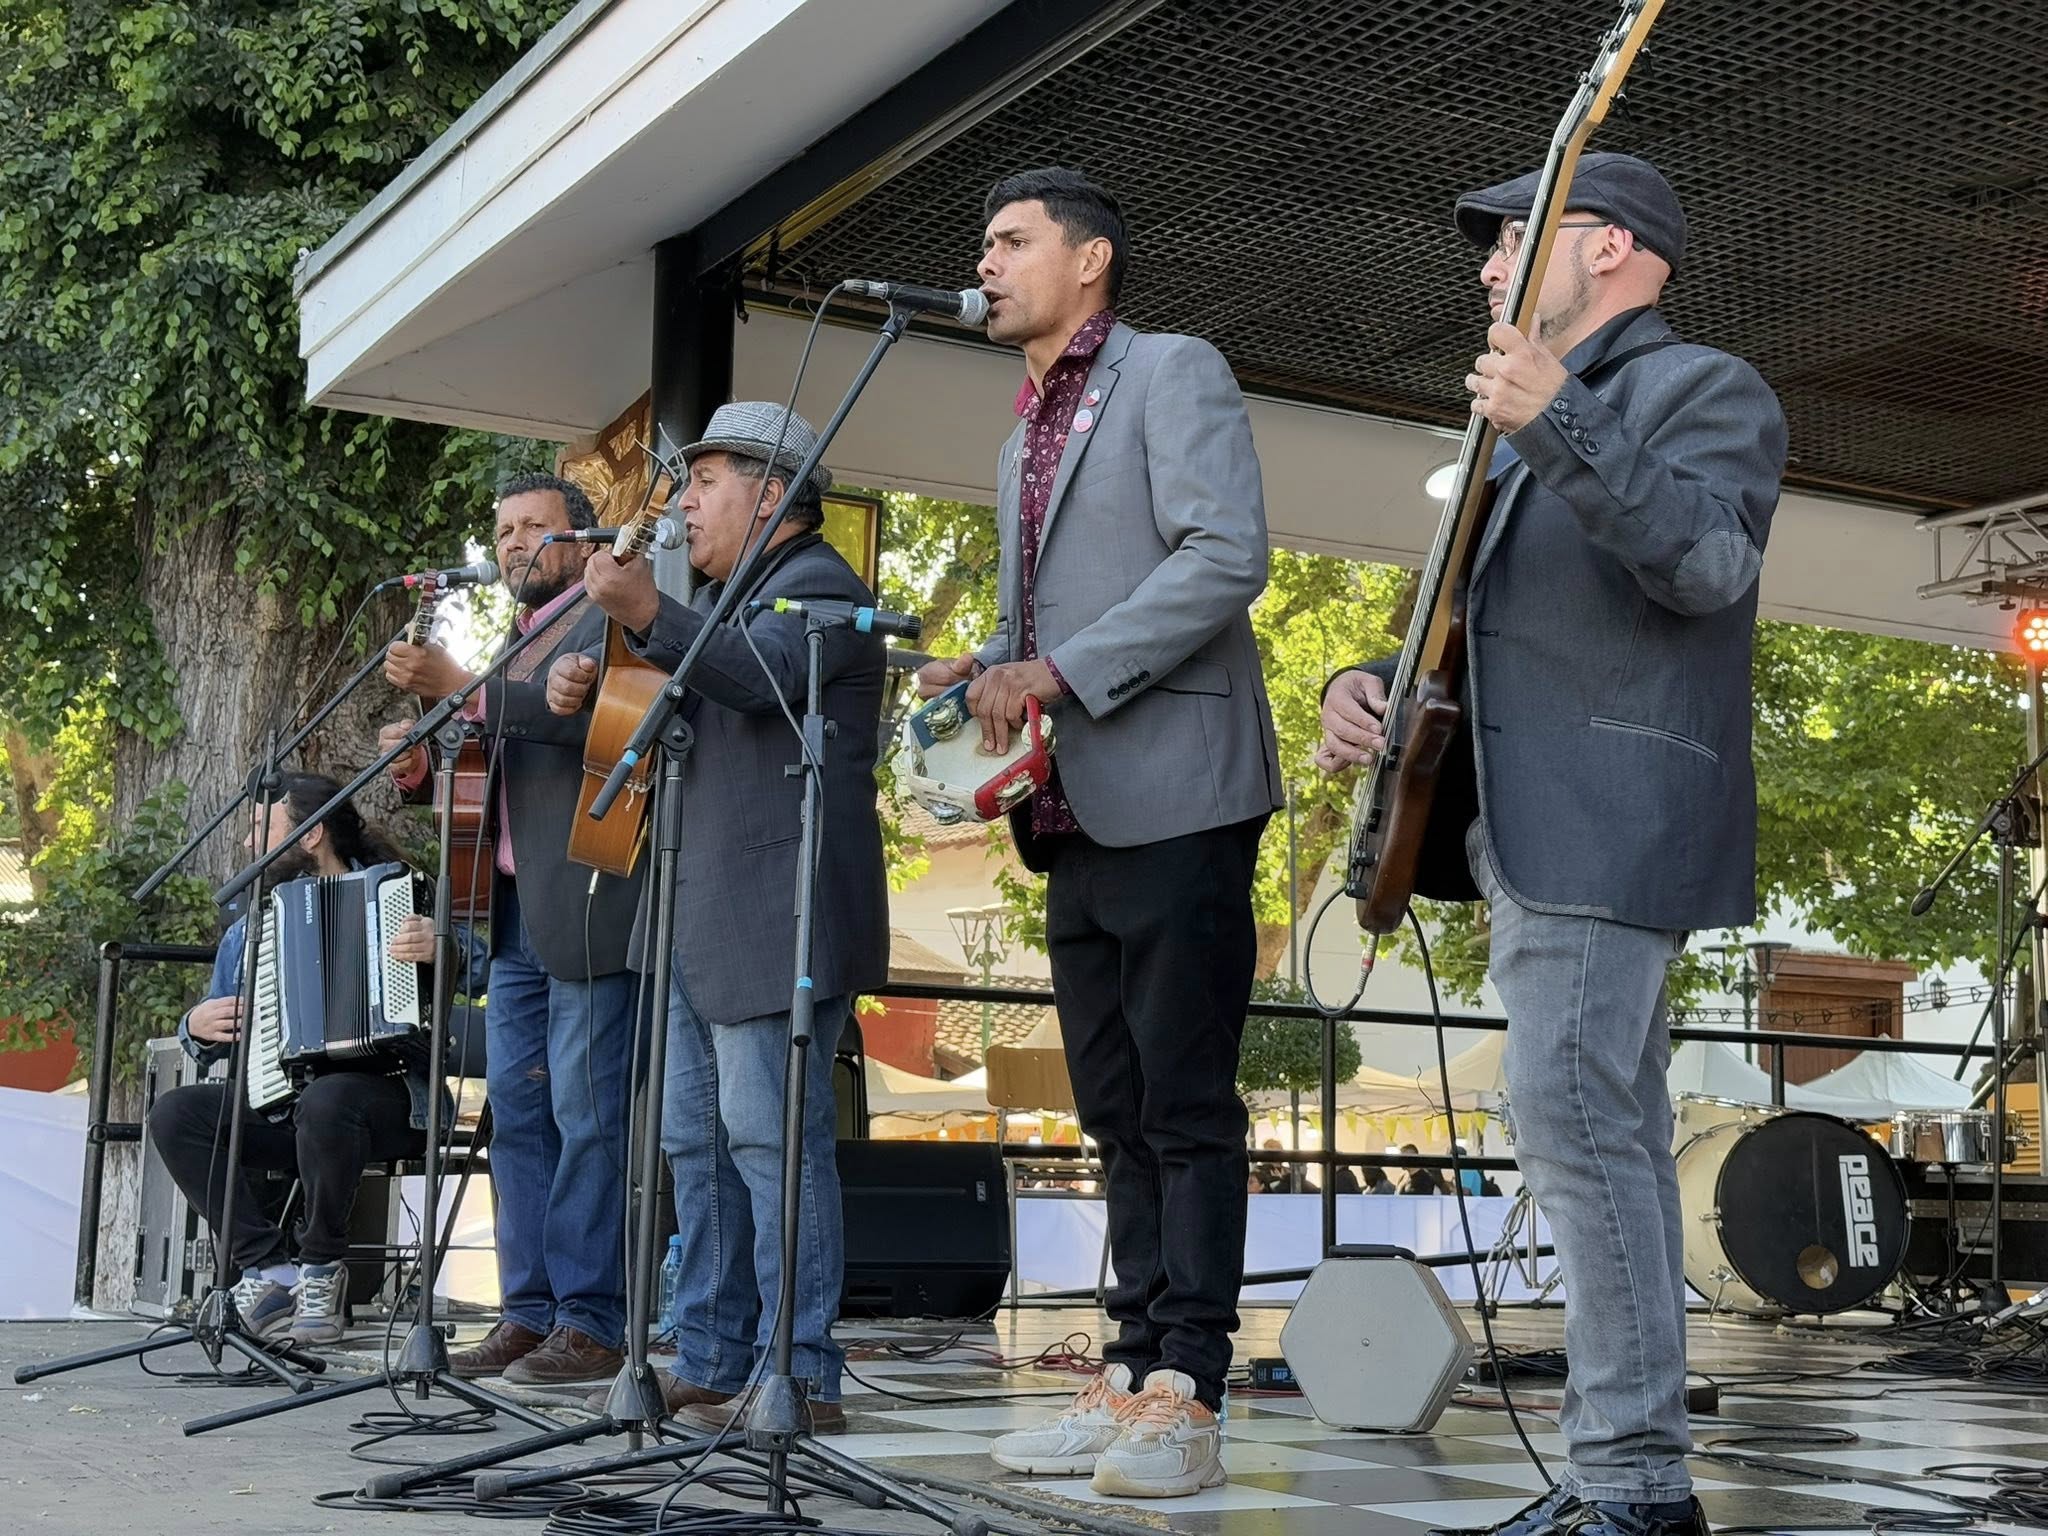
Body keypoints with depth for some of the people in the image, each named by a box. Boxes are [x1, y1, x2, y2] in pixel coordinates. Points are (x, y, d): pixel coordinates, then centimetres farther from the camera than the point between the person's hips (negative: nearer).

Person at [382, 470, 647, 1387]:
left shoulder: (609, 622, -2)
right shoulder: (519, 647, 25)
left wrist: (463, 691, -28)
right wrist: (420, 761, 2)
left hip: (588, 912, -9)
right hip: (518, 919, 9)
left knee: (586, 1118, -7)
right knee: (516, 1115, 8)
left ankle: (591, 1322, -3)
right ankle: (530, 1313, 13)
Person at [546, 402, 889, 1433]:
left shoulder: (818, 586, -5)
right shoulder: (717, 596, 26)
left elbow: (757, 673, -25)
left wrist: (646, 614, -37)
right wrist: (587, 689, 5)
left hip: (778, 918, -10)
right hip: (700, 919, 10)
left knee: (770, 1135, -11)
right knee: (697, 1140, 10)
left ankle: (799, 1377, -8)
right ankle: (709, 1365, 16)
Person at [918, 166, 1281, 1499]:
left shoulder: (1174, 375, -2)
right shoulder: (1025, 441, 24)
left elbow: (1228, 554, -16)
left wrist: (1059, 673, -18)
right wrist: (982, 675, 7)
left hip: (1171, 798, -9)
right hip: (1077, 821, 9)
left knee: (1186, 1109, -6)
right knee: (1119, 1113, 9)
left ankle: (1188, 1400, -3)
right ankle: (1137, 1375, 15)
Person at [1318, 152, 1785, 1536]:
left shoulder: (1705, 389, -1)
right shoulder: (1532, 425, 26)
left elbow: (1709, 564, -20)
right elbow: (1468, 612, 27)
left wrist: (1557, 426, -29)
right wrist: (1371, 683, 7)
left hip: (1611, 830, -9)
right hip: (1534, 835, 10)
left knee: (1575, 1122, -17)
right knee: (1608, 1136, 10)